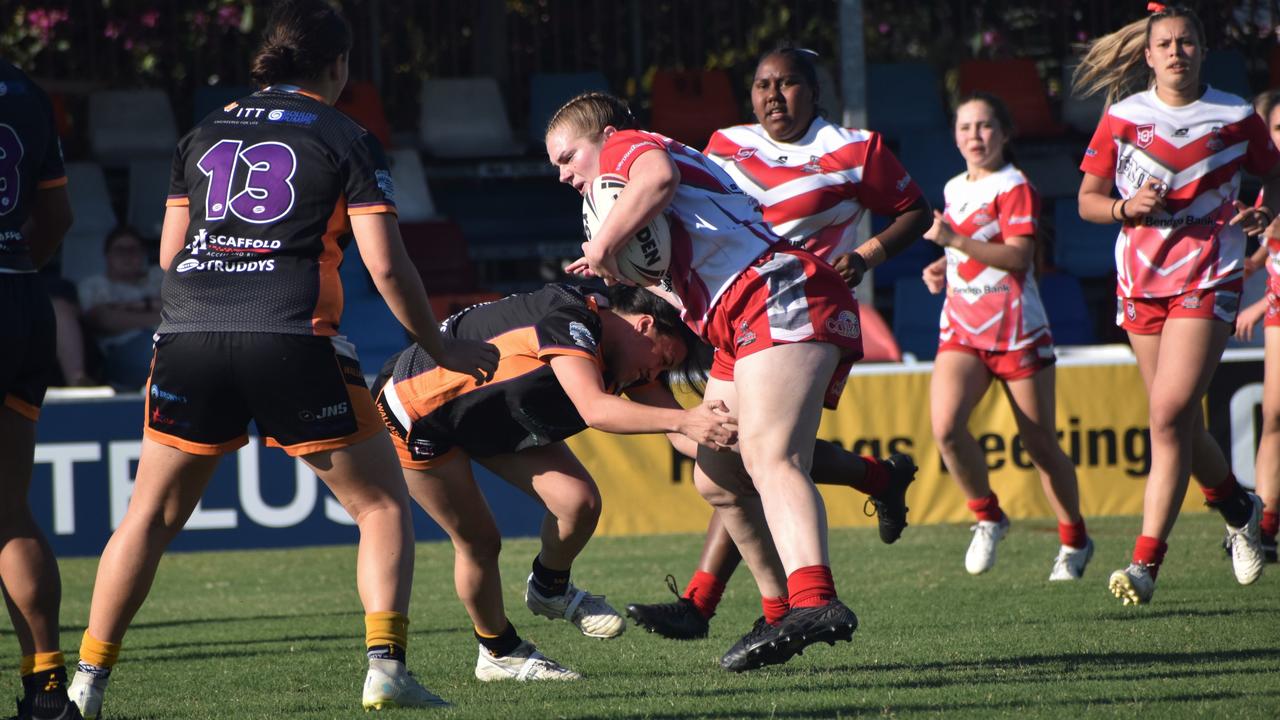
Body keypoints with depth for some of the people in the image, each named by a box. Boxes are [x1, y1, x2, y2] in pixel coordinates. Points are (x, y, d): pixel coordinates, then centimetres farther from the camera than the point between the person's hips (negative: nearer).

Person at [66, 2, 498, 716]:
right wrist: (442, 349, 11)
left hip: (189, 336, 4)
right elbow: (386, 266, 0)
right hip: (293, 338, -4)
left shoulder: (205, 133, 18)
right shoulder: (346, 140, 6)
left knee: (151, 516, 15)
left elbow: (169, 253, 21)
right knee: (383, 505, 9)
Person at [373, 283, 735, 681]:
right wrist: (682, 420, -55)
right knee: (478, 542, -3)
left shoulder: (624, 365, -7)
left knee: (580, 501, -9)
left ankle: (549, 589, 18)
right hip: (415, 409, -8)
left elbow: (675, 426, 1)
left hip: (496, 417, 8)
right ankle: (498, 653, 19)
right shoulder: (570, 319, -34)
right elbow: (594, 409, -48)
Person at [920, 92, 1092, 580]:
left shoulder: (1015, 188, -7)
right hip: (961, 330, 5)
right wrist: (942, 270, 10)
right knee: (945, 425, -19)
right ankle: (987, 517, 1)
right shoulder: (954, 189, 15)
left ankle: (1074, 540, 22)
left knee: (1041, 445, 4)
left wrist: (954, 240, -26)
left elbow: (1017, 256, -21)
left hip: (1017, 330, -5)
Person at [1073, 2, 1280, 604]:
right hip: (1140, 279, 3)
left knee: (1169, 415, -16)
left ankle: (1146, 563, -17)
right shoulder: (1122, 118, 3)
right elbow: (1087, 199, 7)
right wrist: (1126, 208, -13)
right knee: (1180, 421, 11)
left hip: (1207, 282, -3)